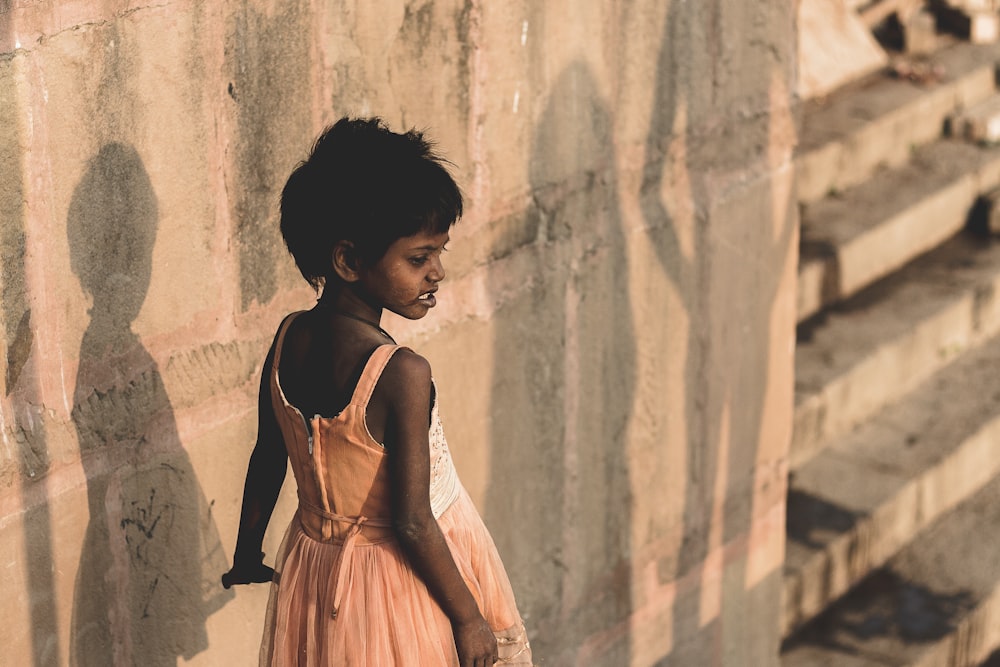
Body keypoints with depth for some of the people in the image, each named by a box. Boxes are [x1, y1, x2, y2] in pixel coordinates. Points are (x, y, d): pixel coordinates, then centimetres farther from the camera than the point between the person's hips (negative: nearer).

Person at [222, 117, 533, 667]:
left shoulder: (288, 340, -5)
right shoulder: (403, 375, -26)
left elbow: (266, 462, 8)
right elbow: (411, 522, -24)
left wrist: (247, 555, 23)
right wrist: (469, 617, -13)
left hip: (314, 573, 7)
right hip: (401, 585, -7)